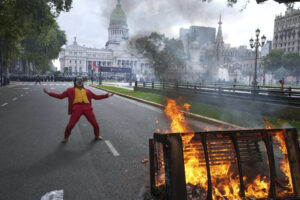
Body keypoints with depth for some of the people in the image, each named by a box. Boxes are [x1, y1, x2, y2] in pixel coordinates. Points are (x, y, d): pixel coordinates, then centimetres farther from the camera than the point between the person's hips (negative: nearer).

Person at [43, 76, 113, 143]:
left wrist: (107, 95, 21)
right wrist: (49, 93, 7)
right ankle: (66, 137, 26)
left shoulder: (87, 91, 21)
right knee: (70, 125, -4)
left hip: (87, 108, 2)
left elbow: (96, 96, 24)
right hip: (77, 108, -2)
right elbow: (60, 96, 14)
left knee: (95, 123, 4)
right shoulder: (70, 90, 16)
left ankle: (97, 136, 32)